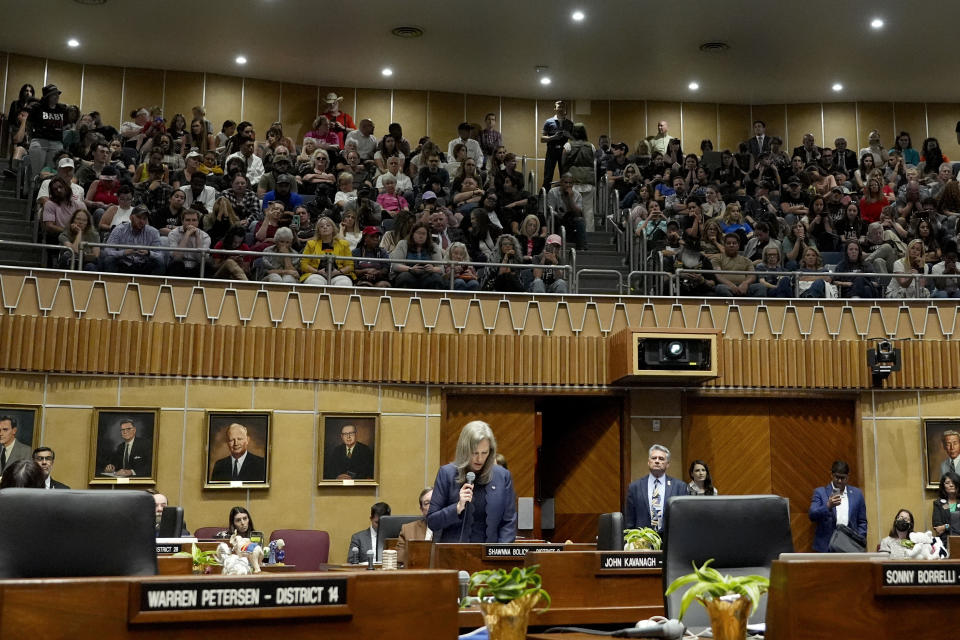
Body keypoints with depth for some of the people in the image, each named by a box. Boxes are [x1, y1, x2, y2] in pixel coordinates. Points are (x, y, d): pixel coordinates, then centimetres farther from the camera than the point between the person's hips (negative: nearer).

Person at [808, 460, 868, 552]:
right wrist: (828, 506, -21)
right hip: (827, 547, -2)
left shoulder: (856, 493, 13)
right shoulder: (820, 492, 6)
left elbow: (862, 522, 15)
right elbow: (812, 515, -6)